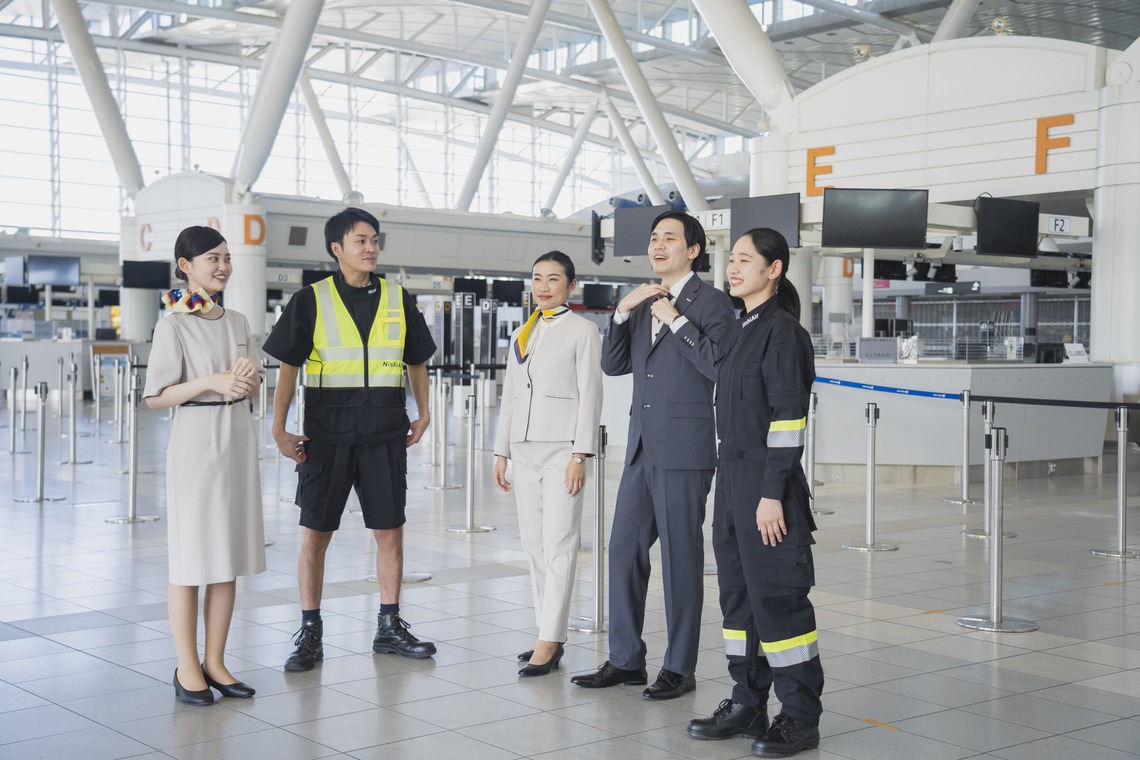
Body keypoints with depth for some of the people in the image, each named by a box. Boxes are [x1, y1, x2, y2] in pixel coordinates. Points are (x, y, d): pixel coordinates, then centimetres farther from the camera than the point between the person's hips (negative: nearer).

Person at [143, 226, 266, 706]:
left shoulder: (237, 322, 11)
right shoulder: (174, 324, -7)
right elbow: (156, 397, -10)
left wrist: (247, 377, -6)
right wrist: (211, 382, -19)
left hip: (238, 438, 6)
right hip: (195, 439, -6)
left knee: (230, 556, 8)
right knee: (191, 556, -1)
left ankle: (215, 661, 17)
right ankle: (187, 668, 8)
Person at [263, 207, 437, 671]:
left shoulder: (398, 301, 8)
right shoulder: (311, 300, 0)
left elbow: (417, 361, 18)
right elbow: (289, 366, 0)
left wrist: (423, 415, 11)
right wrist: (279, 429, -5)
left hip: (385, 434, 2)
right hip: (326, 433, -2)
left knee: (390, 531, 6)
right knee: (316, 533, 3)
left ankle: (389, 628, 19)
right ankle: (310, 636, 12)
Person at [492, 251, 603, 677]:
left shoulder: (582, 330, -1)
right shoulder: (521, 334, 16)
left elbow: (590, 394, -6)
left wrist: (580, 454, -13)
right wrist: (501, 452, 13)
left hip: (561, 447, -6)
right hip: (524, 448, 7)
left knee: (558, 545, -8)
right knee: (534, 545, 7)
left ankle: (548, 642, -7)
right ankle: (551, 636, 14)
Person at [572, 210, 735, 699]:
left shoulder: (711, 302, -4)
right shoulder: (645, 303, 17)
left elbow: (721, 366, -17)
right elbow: (613, 365, 12)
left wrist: (675, 320, -16)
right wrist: (623, 312, 0)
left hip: (684, 452, -7)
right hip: (643, 449, 7)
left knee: (681, 558, 0)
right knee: (624, 551, 9)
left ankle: (679, 668, 10)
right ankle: (625, 660, 19)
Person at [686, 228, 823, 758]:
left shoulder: (782, 331, -12)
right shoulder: (744, 330, 15)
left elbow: (787, 418, -17)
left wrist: (773, 494, -21)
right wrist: (729, 483, 18)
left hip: (767, 484, -9)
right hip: (732, 476, 9)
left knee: (777, 598, -3)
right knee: (737, 592, 12)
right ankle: (747, 705, 22)